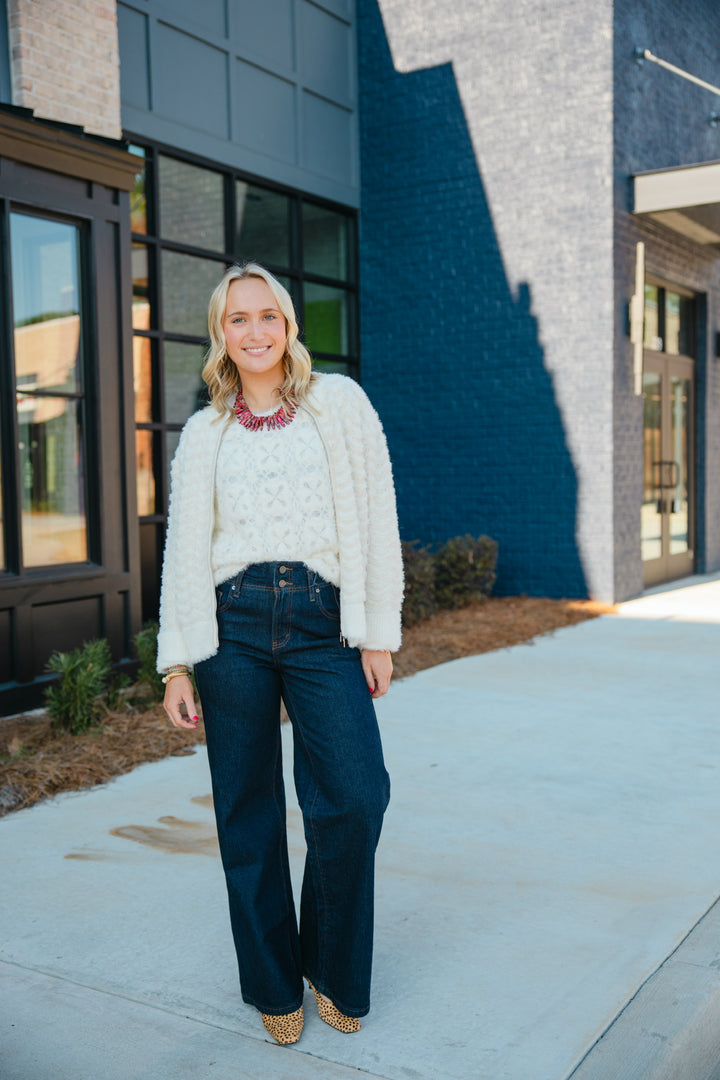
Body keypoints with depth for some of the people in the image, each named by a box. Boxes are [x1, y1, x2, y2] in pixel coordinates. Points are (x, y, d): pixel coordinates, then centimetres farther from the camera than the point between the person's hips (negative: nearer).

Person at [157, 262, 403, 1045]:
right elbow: (183, 548, 10)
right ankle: (274, 983, 25)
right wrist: (177, 664, 4)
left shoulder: (338, 403, 7)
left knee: (353, 797, -11)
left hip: (321, 621, -1)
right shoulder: (203, 433, 12)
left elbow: (374, 519, 4)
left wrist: (378, 632, -1)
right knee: (248, 813, 6)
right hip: (233, 623, 2)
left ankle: (334, 972, 14)